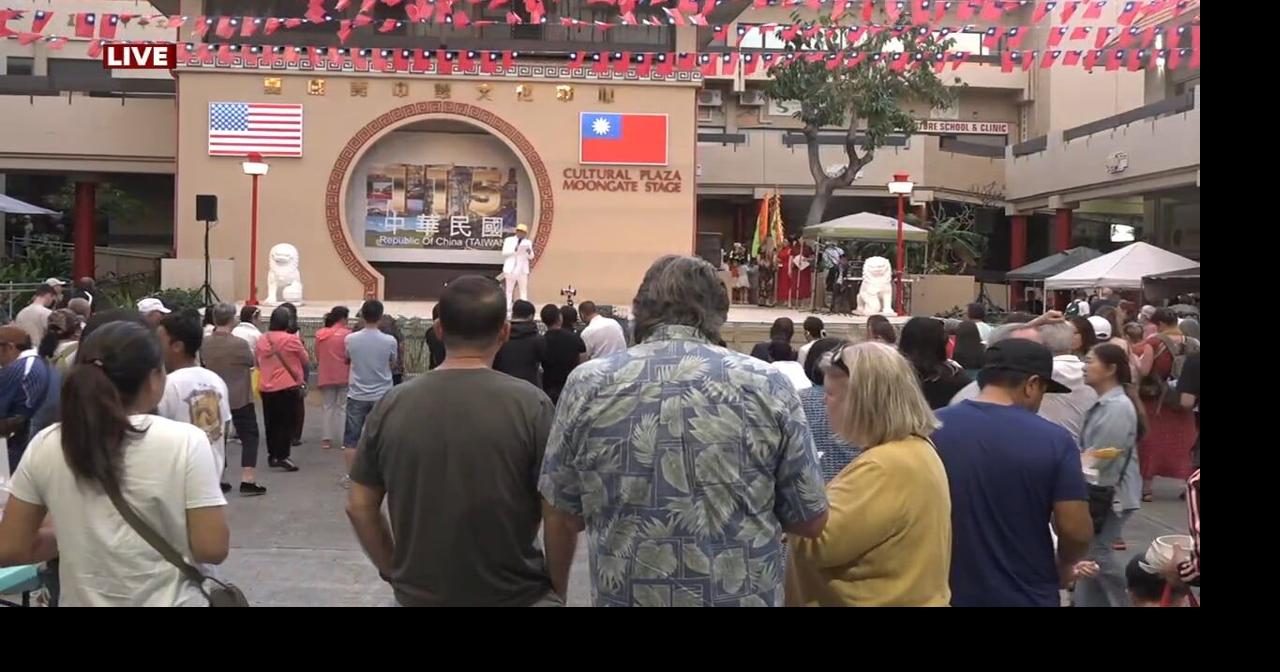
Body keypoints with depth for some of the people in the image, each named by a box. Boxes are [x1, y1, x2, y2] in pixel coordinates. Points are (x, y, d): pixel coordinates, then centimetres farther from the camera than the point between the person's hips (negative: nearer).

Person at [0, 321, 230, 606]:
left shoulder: (44, 447, -6)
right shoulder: (184, 441, -16)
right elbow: (212, 549, -17)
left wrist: (75, 537, 11)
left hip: (81, 601, 3)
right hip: (168, 601, -3)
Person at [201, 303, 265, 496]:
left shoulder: (205, 343, -3)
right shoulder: (239, 344, -20)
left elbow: (205, 363, 12)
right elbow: (252, 362, -3)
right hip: (240, 398, -5)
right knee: (249, 437, 3)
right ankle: (248, 481, -3)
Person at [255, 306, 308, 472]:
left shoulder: (262, 339, 4)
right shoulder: (292, 339, -11)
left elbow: (258, 361, 16)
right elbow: (306, 360, 1)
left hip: (266, 387, 5)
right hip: (287, 386, -5)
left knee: (271, 422, 13)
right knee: (287, 422, 1)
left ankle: (272, 455, 20)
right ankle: (282, 456, -3)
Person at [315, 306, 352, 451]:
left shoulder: (320, 334, 4)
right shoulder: (346, 334, -11)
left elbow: (317, 356, 9)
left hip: (325, 376, 4)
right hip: (344, 376, -4)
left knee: (328, 407, 13)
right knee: (344, 408, 5)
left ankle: (326, 439, 9)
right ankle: (344, 440, 4)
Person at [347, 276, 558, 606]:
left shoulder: (392, 406, -6)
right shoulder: (530, 404, -15)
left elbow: (359, 508, 1)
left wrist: (393, 573, 13)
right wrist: (557, 586, 4)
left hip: (419, 593, 4)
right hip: (513, 594, -3)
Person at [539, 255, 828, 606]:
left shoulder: (587, 384, -6)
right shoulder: (768, 384, -8)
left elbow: (560, 516, 1)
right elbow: (811, 521, -3)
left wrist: (555, 594, 18)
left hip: (625, 595, 1)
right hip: (742, 595, 0)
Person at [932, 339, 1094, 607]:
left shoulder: (931, 429, -8)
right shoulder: (1053, 440, -13)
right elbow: (1077, 530, -13)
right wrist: (1063, 565, 7)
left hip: (950, 593, 1)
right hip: (1026, 596, -1)